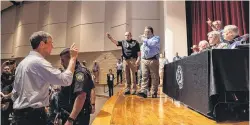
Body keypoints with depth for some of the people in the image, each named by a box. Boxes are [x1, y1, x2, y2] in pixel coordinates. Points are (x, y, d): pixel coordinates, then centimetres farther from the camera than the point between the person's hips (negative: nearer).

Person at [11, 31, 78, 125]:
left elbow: (15, 92, 16)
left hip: (19, 114, 9)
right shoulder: (39, 62, -18)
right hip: (33, 115, -9)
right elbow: (66, 80, -24)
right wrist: (73, 58, -15)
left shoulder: (22, 63, 11)